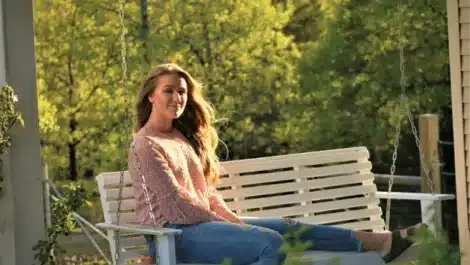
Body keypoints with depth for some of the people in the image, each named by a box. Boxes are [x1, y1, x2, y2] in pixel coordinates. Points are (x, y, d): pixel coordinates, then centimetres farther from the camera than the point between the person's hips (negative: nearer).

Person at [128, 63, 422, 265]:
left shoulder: (183, 137, 19)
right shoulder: (146, 146, -10)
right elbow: (174, 202, -15)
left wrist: (230, 217, 4)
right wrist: (224, 222, -10)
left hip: (202, 221, 8)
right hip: (174, 233, -8)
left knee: (287, 228, -3)